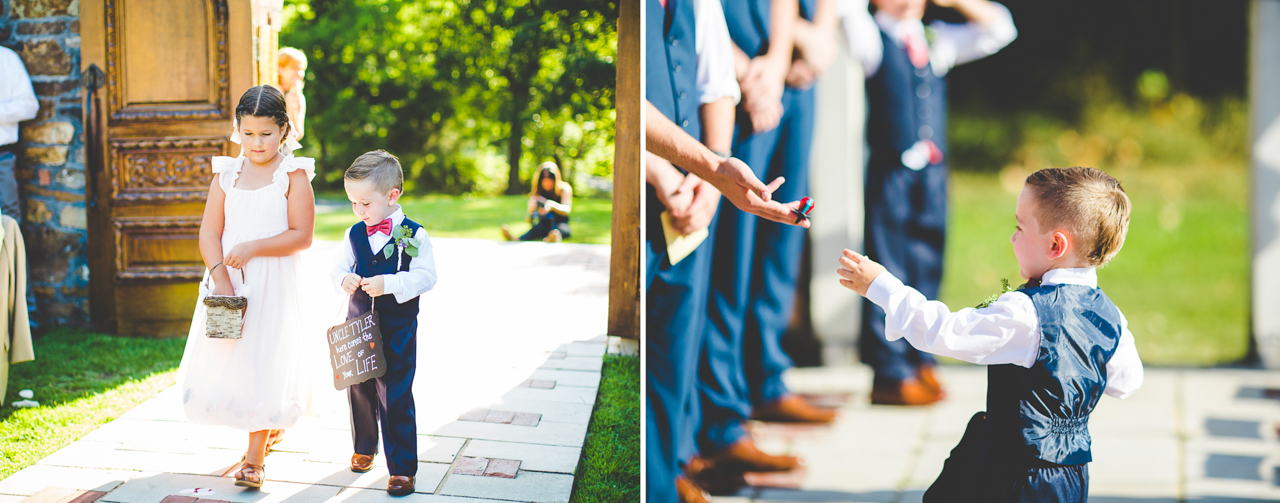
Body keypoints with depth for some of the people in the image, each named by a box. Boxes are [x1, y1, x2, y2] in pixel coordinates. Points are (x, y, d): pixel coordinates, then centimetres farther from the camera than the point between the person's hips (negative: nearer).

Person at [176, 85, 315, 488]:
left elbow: (301, 236, -10)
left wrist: (253, 248, -20)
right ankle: (271, 424, 33)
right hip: (228, 282, 4)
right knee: (222, 361, 5)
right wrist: (219, 275, -14)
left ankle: (254, 460, 6)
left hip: (274, 284, -4)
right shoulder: (227, 173, 5)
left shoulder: (293, 175, -5)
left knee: (264, 364, -3)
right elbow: (209, 232, 1)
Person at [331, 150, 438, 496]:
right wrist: (344, 279, -13)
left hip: (397, 333, -5)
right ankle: (364, 448, 39)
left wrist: (388, 284, -26)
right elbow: (340, 268, 11)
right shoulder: (354, 235, 4)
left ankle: (402, 467, 2)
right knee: (359, 392, 16)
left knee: (395, 398, -5)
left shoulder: (414, 236, -10)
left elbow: (425, 277, -15)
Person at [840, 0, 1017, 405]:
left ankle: (921, 363, 18)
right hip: (890, 174, -5)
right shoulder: (873, 38, 0)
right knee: (889, 275, -3)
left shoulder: (937, 40, 14)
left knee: (927, 270, 9)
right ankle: (891, 375, 1)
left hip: (933, 173, 5)